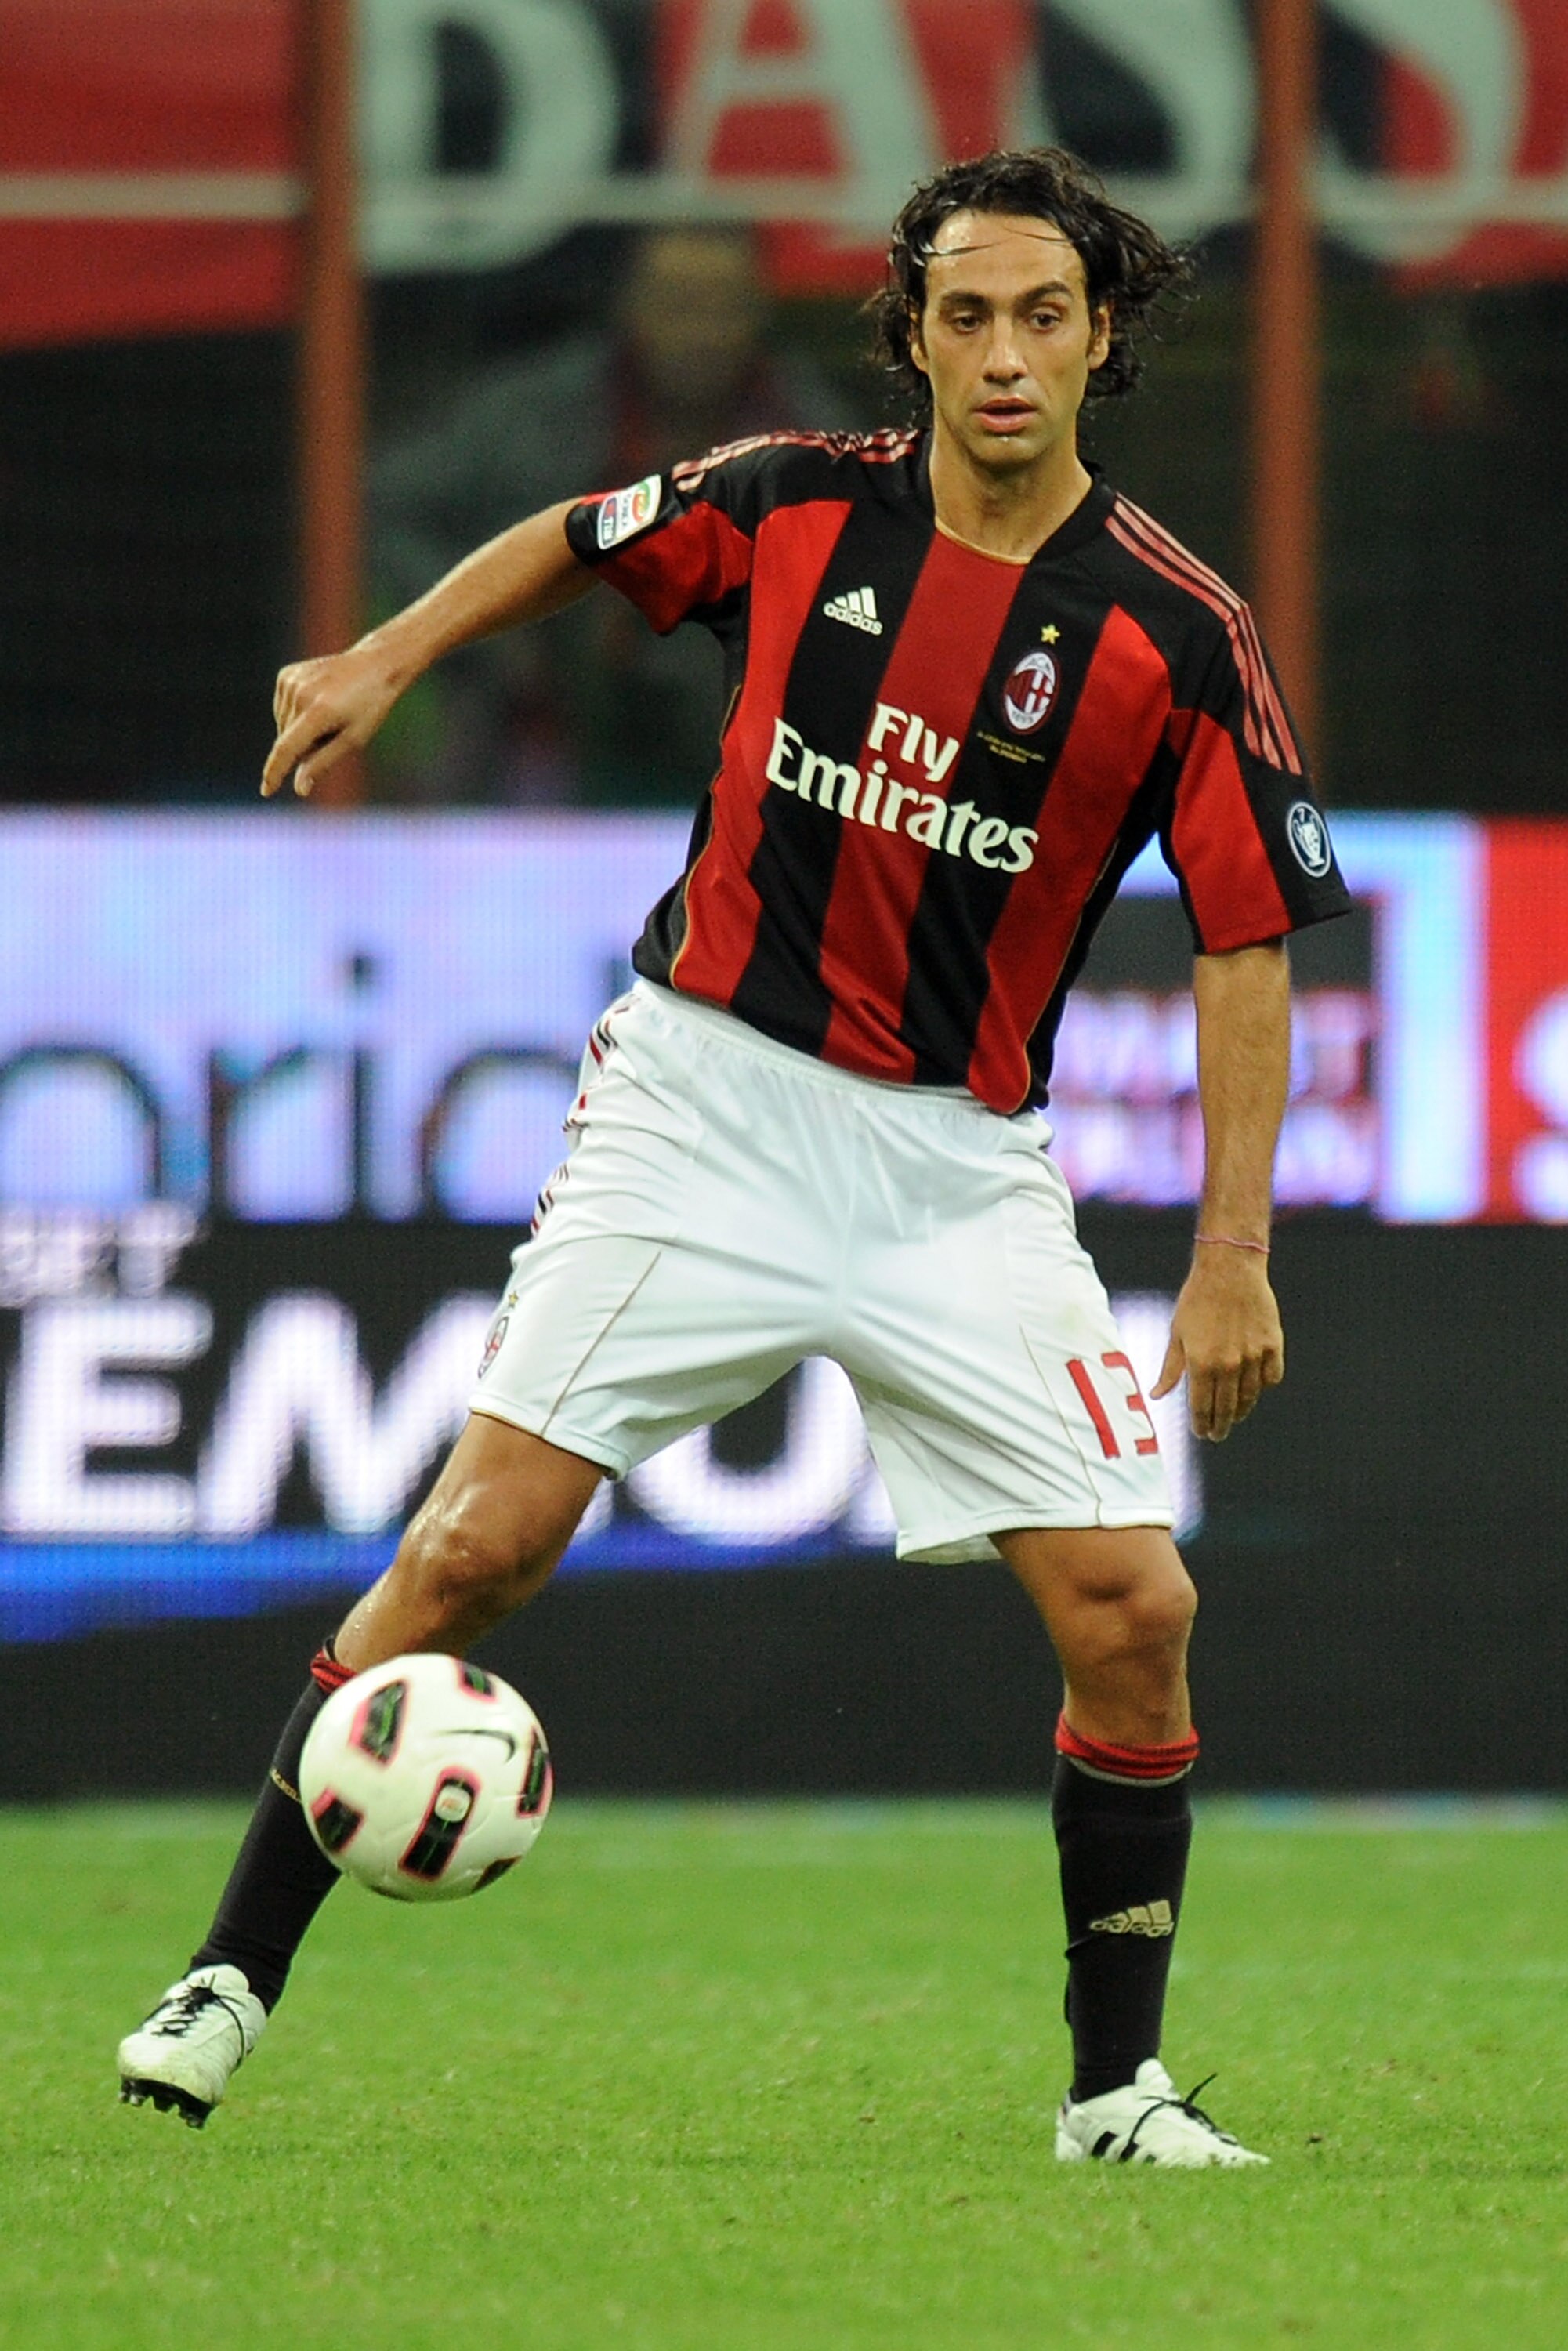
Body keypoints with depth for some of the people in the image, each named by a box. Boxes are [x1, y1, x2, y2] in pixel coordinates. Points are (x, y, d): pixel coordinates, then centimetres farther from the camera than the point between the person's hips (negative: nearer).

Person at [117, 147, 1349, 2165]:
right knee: (480, 1540, -10)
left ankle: (1117, 2086, 7)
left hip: (956, 1161, 0)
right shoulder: (796, 506, -2)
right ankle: (232, 1975, 0)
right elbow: (576, 542, 19)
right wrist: (383, 661, 8)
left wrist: (1234, 1256, -10)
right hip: (702, 1101, 0)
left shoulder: (1175, 633, -8)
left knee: (1131, 1612, -8)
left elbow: (1246, 942, -4)